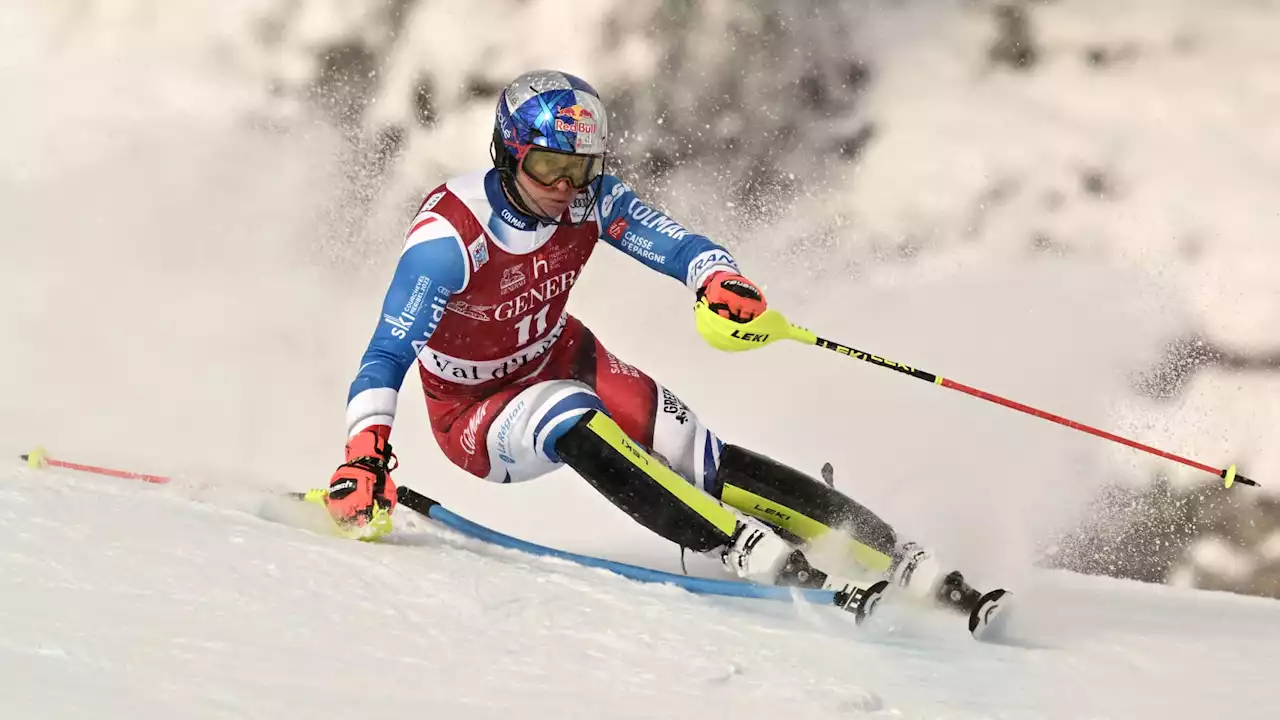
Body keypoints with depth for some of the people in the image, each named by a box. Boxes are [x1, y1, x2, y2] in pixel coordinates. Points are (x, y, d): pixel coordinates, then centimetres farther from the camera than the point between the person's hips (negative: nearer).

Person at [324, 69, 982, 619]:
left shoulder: (588, 201, -14)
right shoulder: (448, 239, -29)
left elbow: (675, 244, -24)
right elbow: (387, 356, -35)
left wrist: (719, 278, -48)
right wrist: (365, 452, -51)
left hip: (563, 364, 4)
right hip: (476, 416, -4)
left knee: (698, 458, -18)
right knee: (571, 421, -38)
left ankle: (902, 564, -21)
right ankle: (761, 557, -41)